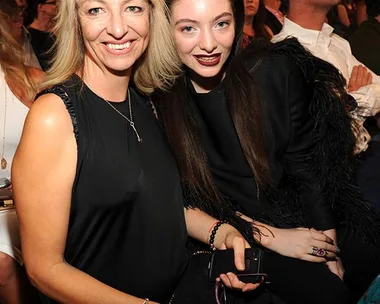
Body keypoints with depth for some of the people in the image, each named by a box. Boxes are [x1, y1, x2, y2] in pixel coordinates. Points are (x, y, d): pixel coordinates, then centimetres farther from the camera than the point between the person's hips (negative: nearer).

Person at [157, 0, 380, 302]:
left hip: (301, 217, 3)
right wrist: (268, 236, -14)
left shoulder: (276, 73, -12)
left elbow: (307, 167, -4)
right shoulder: (158, 104, -15)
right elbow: (187, 202, -9)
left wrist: (329, 252, -5)